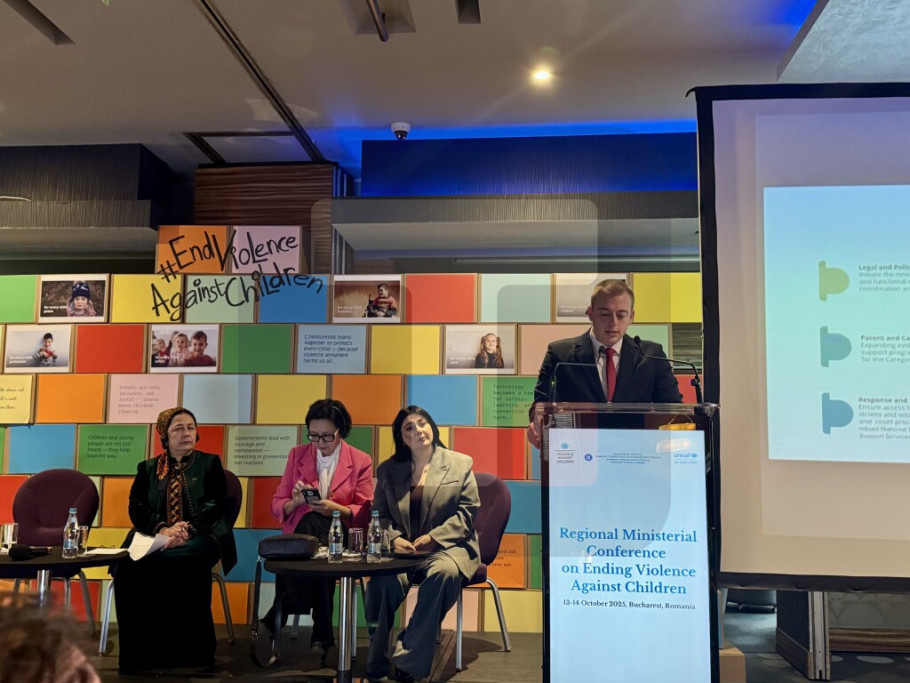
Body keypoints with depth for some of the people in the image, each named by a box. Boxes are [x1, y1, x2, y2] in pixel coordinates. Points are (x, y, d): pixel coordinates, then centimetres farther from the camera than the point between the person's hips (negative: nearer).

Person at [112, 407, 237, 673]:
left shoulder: (209, 463, 15)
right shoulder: (147, 468, 20)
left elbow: (215, 505, 1)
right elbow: (136, 507, 6)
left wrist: (187, 529, -18)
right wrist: (162, 529, -15)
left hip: (199, 536, -2)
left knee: (183, 564, -37)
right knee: (129, 568, -31)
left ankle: (189, 655, -29)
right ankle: (140, 655, -23)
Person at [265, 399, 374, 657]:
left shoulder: (361, 461, 5)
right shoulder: (297, 455, 11)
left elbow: (365, 513, 1)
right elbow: (277, 505, 9)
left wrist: (336, 509, -18)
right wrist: (296, 502, -14)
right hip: (300, 534, 1)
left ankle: (278, 621, -18)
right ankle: (321, 635, -23)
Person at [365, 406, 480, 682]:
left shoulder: (460, 463, 8)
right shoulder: (388, 470, 15)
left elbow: (467, 511, 1)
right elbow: (380, 514, 14)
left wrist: (433, 537, -12)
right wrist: (394, 538, -9)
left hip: (448, 547, -1)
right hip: (402, 550, 2)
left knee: (444, 573, -38)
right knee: (385, 578, -34)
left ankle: (408, 661, -29)